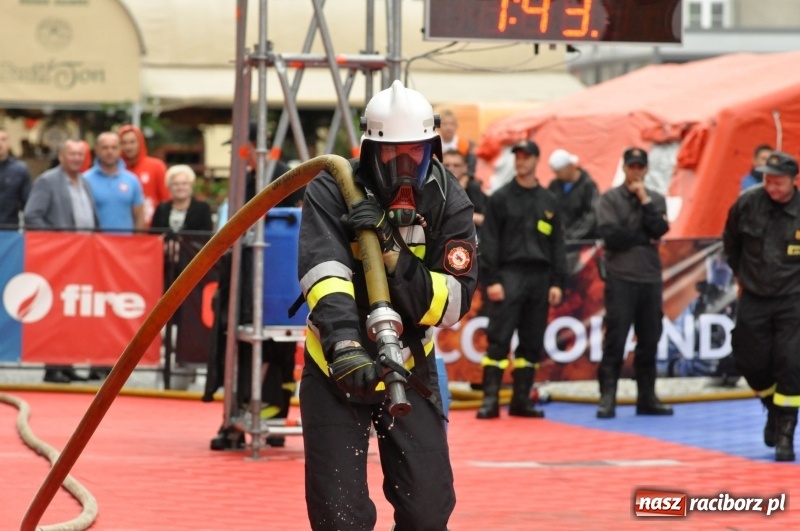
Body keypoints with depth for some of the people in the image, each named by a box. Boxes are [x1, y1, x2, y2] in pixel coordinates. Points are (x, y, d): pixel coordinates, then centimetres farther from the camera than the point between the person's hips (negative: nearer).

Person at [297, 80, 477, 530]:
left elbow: (452, 303, -17)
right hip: (336, 366, -2)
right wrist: (344, 345, -49)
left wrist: (394, 255, -31)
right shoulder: (332, 193, -16)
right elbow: (324, 275, -32)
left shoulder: (449, 204, -10)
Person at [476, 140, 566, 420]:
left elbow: (557, 243, 12)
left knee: (532, 343, 5)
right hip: (509, 274, -4)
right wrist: (492, 280, -11)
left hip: (540, 277, 4)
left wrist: (557, 282, 4)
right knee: (499, 338, -10)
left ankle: (521, 399, 11)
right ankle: (490, 399, -11)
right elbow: (489, 241, -2)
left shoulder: (548, 202, 12)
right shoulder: (501, 198, 2)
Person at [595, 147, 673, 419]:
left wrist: (644, 199, -6)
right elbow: (610, 234, -11)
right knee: (615, 340, -7)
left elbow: (660, 229, -4)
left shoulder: (656, 199, 13)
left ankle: (647, 397, 15)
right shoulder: (610, 199, 2)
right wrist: (644, 238, -5)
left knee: (649, 341, 8)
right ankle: (607, 398, -6)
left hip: (651, 278, 4)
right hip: (621, 277, -4)